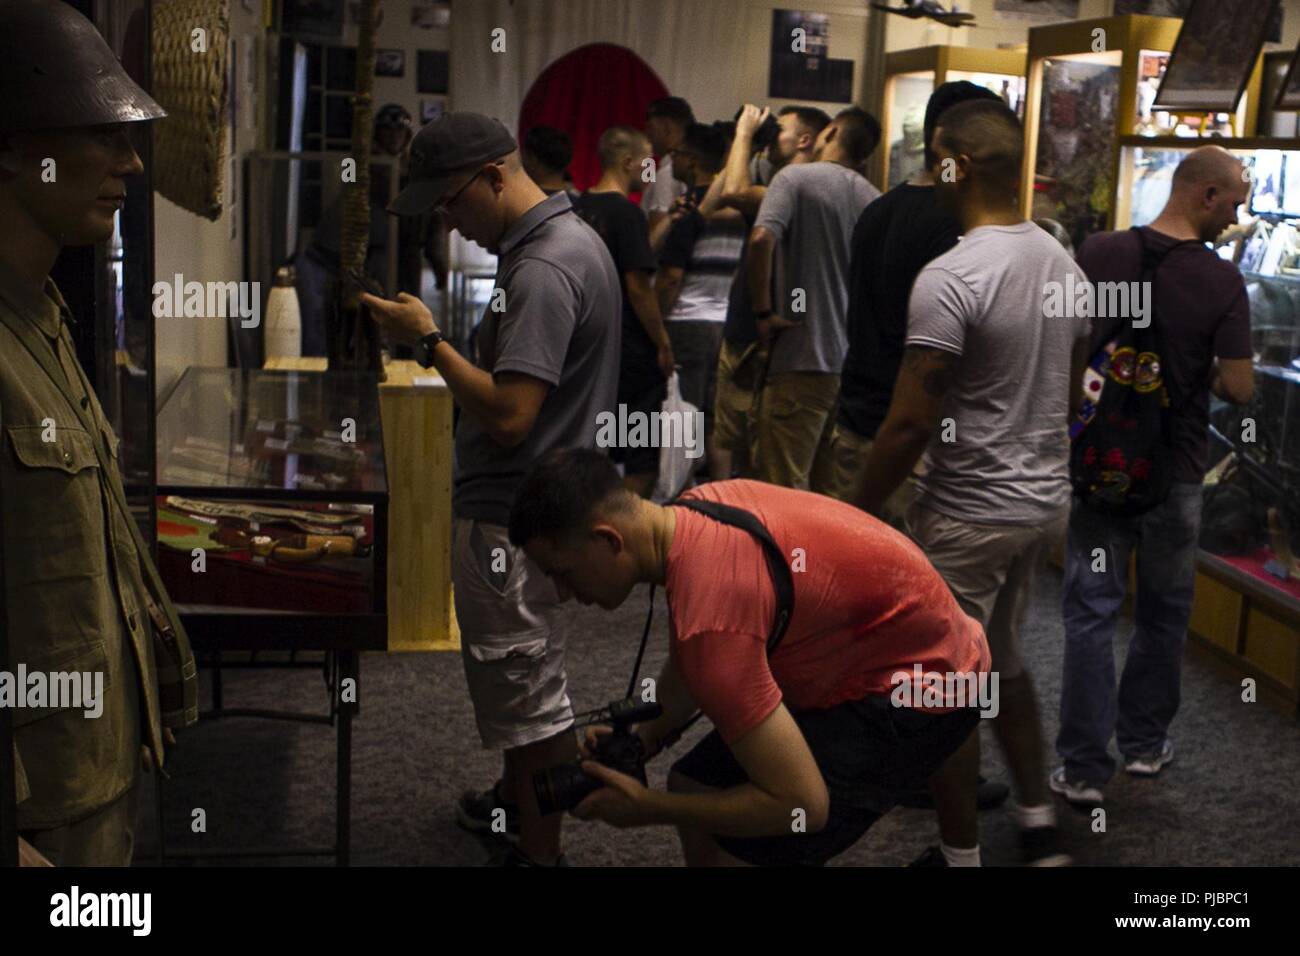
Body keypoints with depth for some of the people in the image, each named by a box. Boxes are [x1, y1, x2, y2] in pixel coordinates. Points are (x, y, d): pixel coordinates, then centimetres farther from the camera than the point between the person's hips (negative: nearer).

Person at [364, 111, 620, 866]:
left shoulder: (544, 270, -23)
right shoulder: (571, 236, 10)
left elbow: (507, 416, -28)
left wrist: (429, 339, -19)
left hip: (512, 519, -11)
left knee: (528, 689, 2)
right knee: (521, 678, 24)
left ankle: (539, 852, 15)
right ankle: (516, 803, 42)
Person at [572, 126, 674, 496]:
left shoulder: (579, 207, 9)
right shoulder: (626, 212, -15)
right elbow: (638, 286, -17)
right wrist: (664, 343, -10)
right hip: (632, 351, -8)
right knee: (643, 458, 1)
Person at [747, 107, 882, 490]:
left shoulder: (796, 178, -6)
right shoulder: (873, 198, 8)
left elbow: (761, 239, -22)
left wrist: (763, 312, -12)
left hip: (802, 360, -6)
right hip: (856, 366, 6)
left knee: (783, 490, -2)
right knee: (830, 490, 14)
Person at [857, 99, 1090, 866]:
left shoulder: (949, 278, -21)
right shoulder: (1065, 264, 5)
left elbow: (911, 423, -21)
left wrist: (862, 513, -9)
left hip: (968, 515, -8)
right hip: (1048, 504, 8)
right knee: (1005, 664, 24)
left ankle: (961, 854, 18)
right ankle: (1040, 828, 32)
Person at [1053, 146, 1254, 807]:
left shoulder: (1099, 254, -7)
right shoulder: (1221, 281, -13)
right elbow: (1239, 388, -13)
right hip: (1173, 472, -1)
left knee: (1091, 610, 6)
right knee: (1163, 612, 18)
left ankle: (1084, 769, 7)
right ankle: (1144, 743, 30)